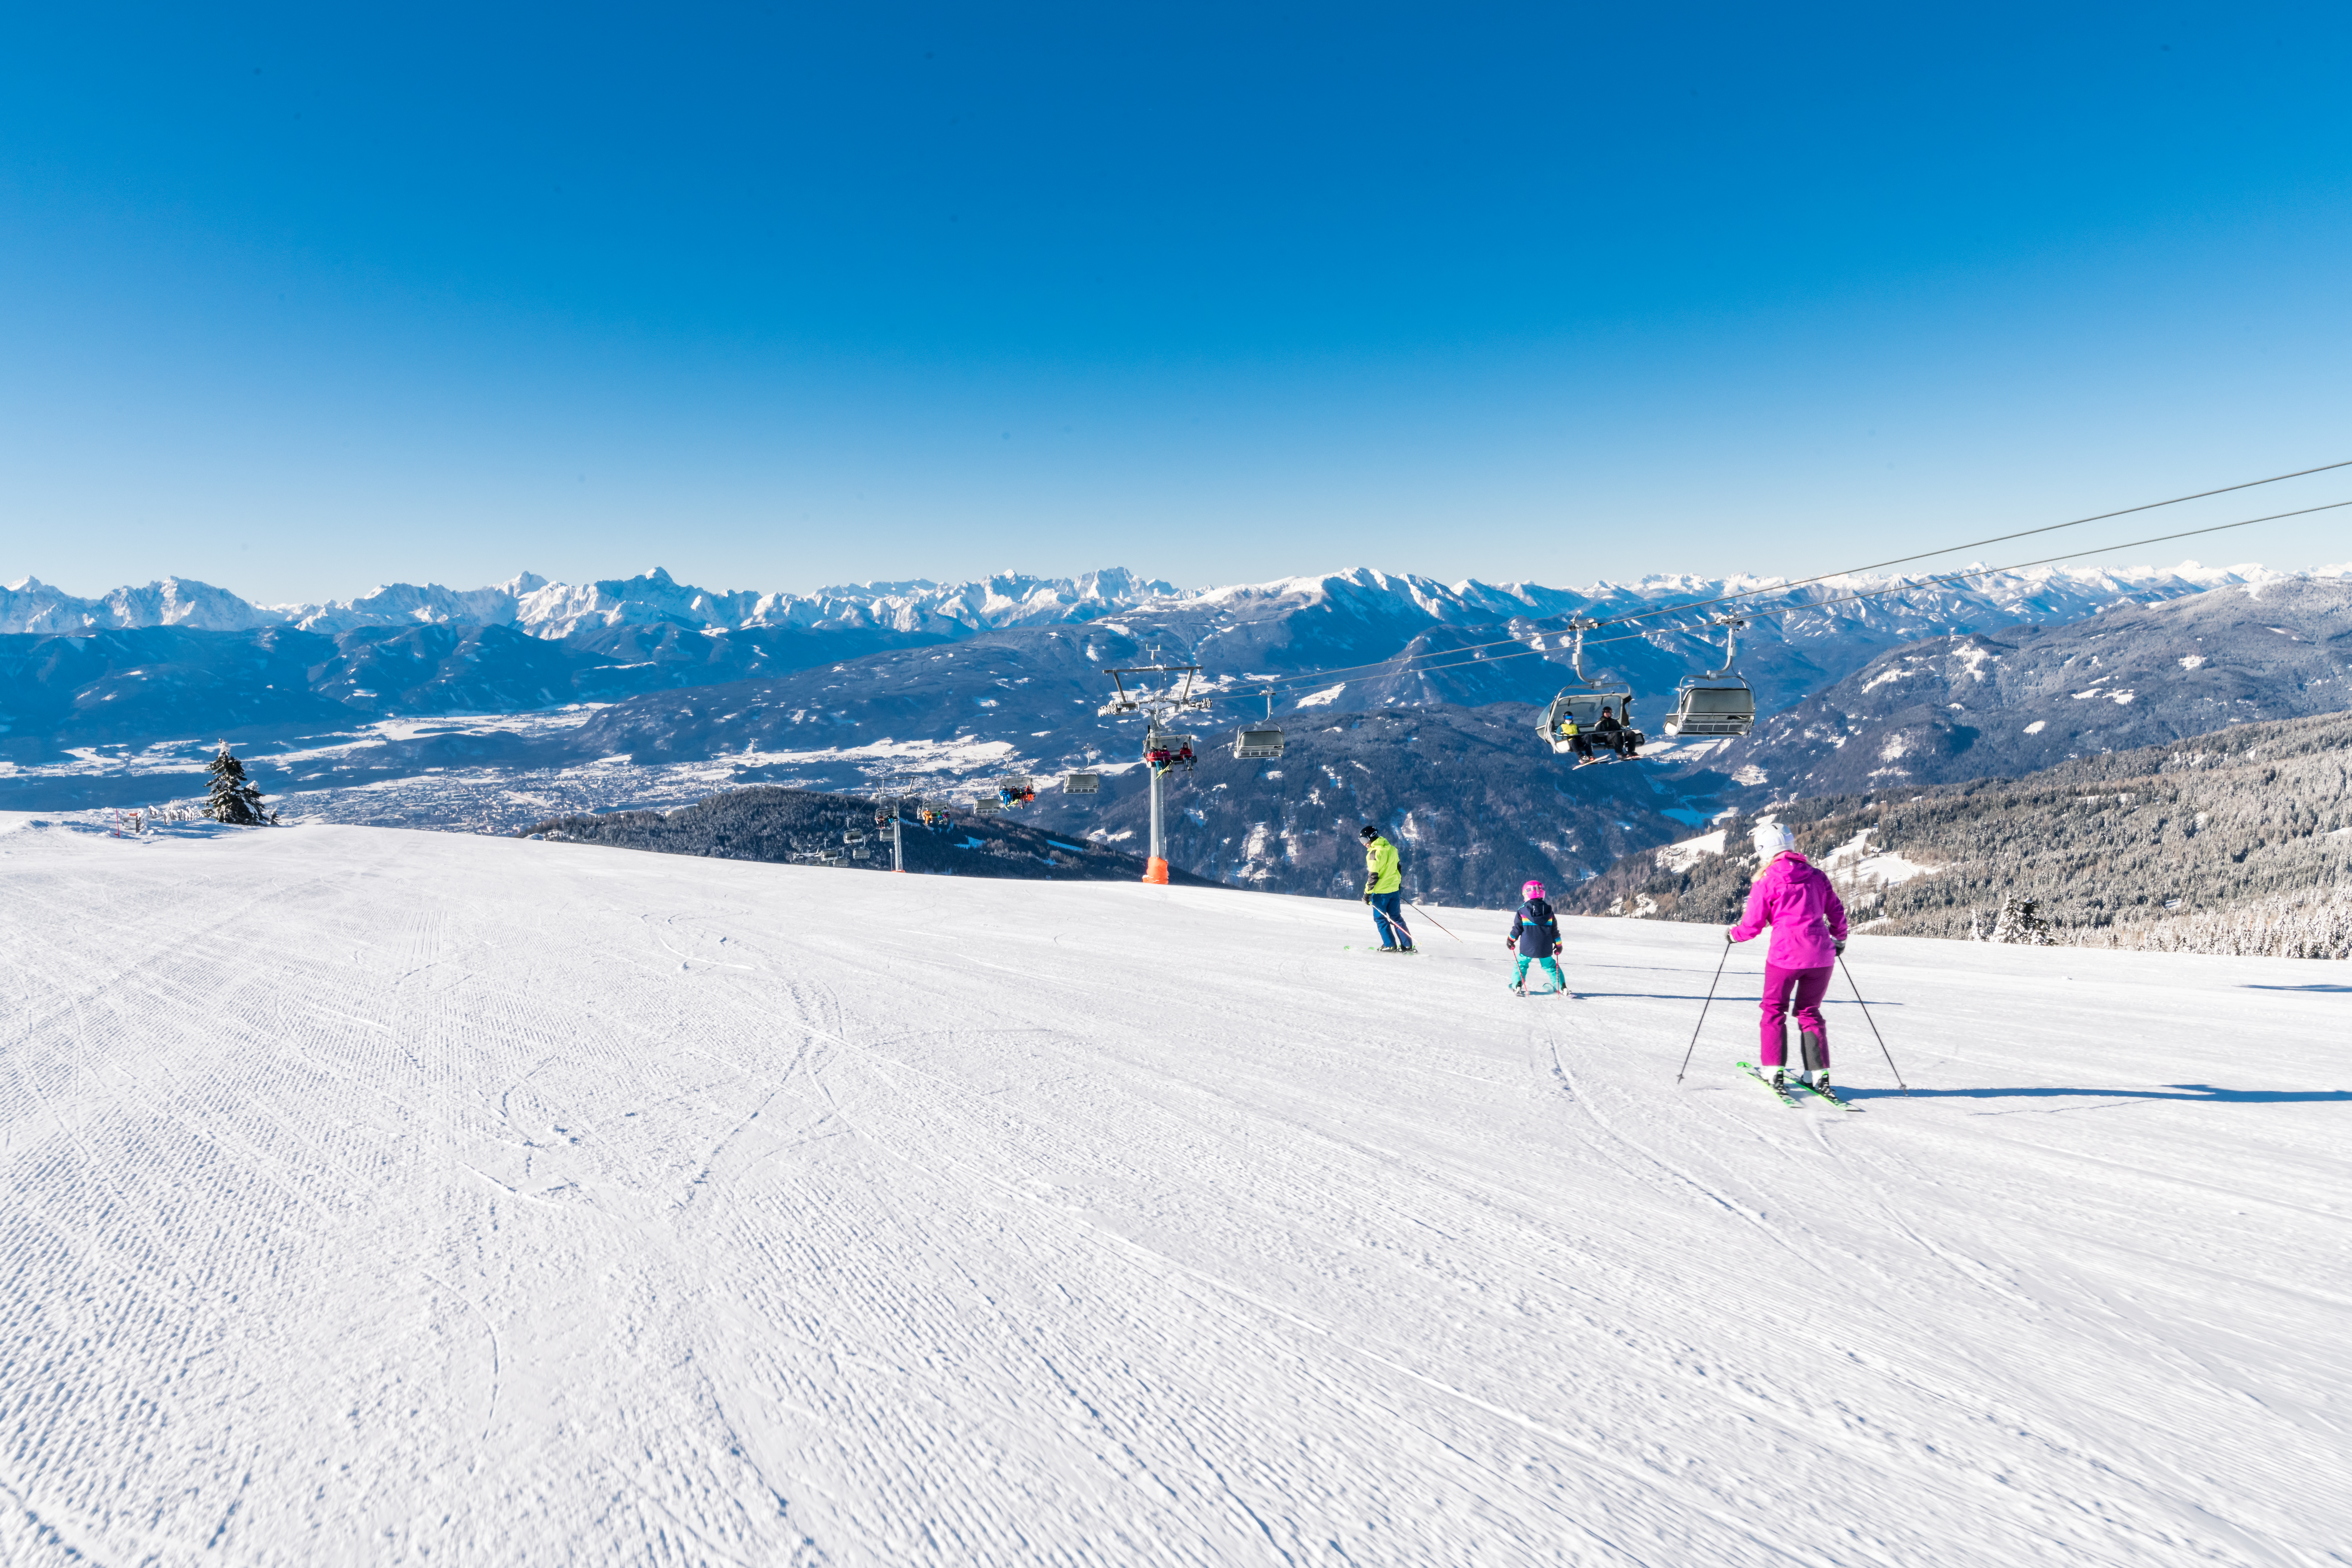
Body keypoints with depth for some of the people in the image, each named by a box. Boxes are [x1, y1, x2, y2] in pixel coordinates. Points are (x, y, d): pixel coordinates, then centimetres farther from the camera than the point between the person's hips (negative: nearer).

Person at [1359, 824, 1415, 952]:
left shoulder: (1374, 853, -16)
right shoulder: (1391, 849, 8)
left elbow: (1373, 876, -18)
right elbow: (1398, 868, 17)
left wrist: (1367, 893, -11)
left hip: (1381, 891, -7)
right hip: (1395, 890, 7)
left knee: (1380, 918, 5)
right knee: (1396, 917, 13)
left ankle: (1390, 946, 3)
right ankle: (1407, 946, 10)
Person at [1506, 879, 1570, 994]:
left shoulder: (1523, 911, -8)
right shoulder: (1549, 911, 0)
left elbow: (1517, 928, -4)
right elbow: (1555, 930, 6)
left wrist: (1511, 940, 11)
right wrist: (1558, 945, 17)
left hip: (1527, 948, -2)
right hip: (1545, 949, 2)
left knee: (1521, 964, 18)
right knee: (1551, 966, 20)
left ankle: (1517, 986, 8)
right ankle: (1562, 987, 16)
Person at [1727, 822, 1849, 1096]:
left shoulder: (1767, 883, -6)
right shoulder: (1816, 876, 7)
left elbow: (1752, 926, -3)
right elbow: (1837, 912, 14)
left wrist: (1732, 935, 18)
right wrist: (1840, 939, 32)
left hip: (1785, 955, -4)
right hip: (1821, 954, 4)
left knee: (1774, 1011, 12)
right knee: (1810, 1012, 18)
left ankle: (1775, 1072, 7)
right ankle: (1819, 1074, 13)